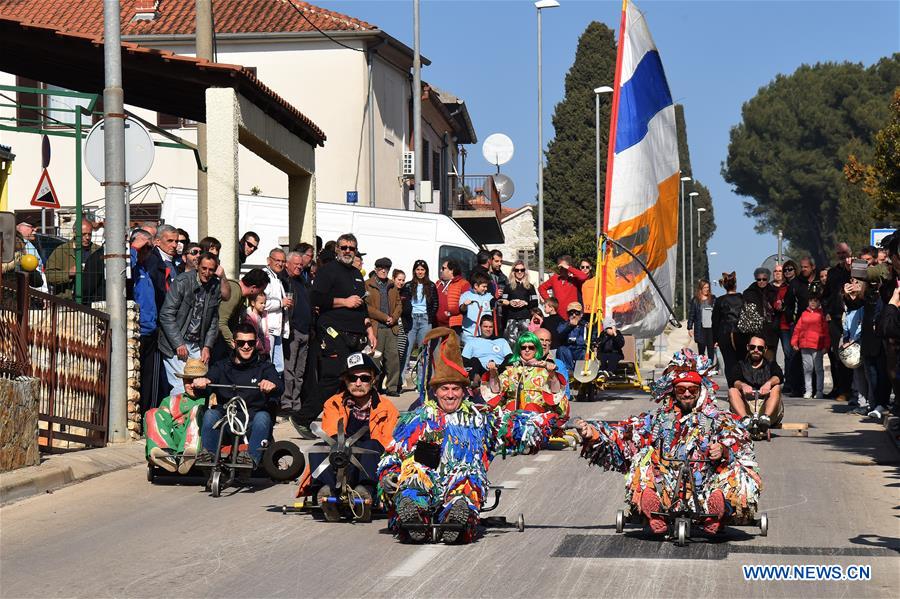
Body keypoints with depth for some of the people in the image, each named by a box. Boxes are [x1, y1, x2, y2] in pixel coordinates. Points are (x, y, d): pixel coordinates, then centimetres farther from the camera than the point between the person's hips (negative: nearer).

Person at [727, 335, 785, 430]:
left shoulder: (771, 365, 20)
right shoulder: (740, 365, 19)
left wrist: (769, 382, -30)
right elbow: (734, 381, -4)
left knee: (776, 388, -23)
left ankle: (766, 417, -46)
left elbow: (779, 377, -5)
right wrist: (742, 385, -30)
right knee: (732, 391, -21)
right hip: (745, 408, 0)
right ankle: (745, 419, -45)